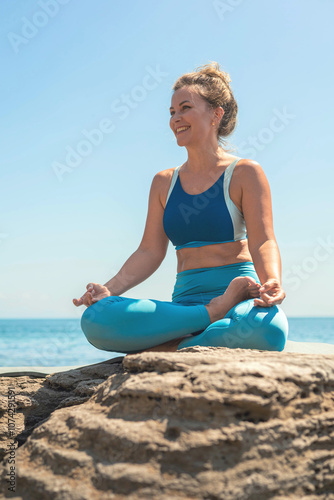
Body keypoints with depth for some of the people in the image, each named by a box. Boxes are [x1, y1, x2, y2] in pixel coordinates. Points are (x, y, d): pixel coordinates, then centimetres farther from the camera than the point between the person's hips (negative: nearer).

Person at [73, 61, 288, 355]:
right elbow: (150, 252, 10)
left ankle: (166, 349, -21)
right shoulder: (163, 182, 17)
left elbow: (262, 242, -7)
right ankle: (214, 313, -21)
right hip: (185, 300, 4)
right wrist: (109, 290, -6)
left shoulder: (245, 173, 3)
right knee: (95, 319, -24)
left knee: (269, 328, -42)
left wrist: (271, 283, -30)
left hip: (239, 295, -3)